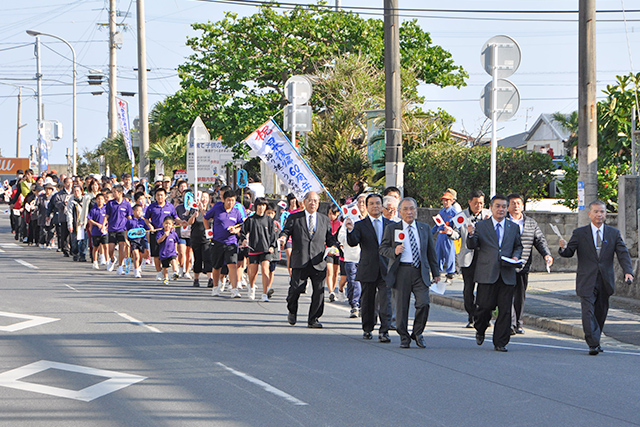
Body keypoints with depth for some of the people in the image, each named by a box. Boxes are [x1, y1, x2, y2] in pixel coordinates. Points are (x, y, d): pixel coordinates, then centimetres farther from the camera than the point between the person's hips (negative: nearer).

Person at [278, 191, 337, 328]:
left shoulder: (325, 220, 17)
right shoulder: (294, 218, 10)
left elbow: (330, 238, 17)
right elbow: (286, 231, 5)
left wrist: (334, 246, -4)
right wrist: (283, 237, -18)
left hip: (318, 262, 2)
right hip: (300, 261, -2)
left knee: (319, 291, -2)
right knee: (296, 288, -9)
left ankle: (313, 320, 10)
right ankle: (292, 311, 20)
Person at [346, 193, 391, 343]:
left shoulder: (390, 225, 11)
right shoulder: (360, 225, 4)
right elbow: (352, 242, -12)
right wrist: (350, 230, -32)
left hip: (386, 269, 0)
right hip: (368, 269, 0)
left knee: (385, 302, -10)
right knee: (367, 301, 9)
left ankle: (384, 332, -10)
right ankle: (367, 329, 24)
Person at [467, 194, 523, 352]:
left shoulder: (513, 227, 15)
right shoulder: (481, 226, 6)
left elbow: (518, 246, 24)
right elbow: (472, 246, 1)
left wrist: (516, 256, 2)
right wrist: (471, 235, -20)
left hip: (507, 275, 2)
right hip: (487, 274, -2)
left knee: (505, 310, -1)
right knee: (485, 306, -4)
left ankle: (500, 343, 7)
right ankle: (480, 330, 26)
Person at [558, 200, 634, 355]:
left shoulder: (614, 233, 8)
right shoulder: (579, 233, 3)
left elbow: (623, 254, 0)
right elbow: (569, 253, 2)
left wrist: (628, 272, -16)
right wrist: (563, 248, -23)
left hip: (605, 282, 3)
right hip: (587, 282, -3)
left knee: (601, 312, 10)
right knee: (588, 311, -14)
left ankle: (595, 340, 25)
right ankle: (593, 344, -16)